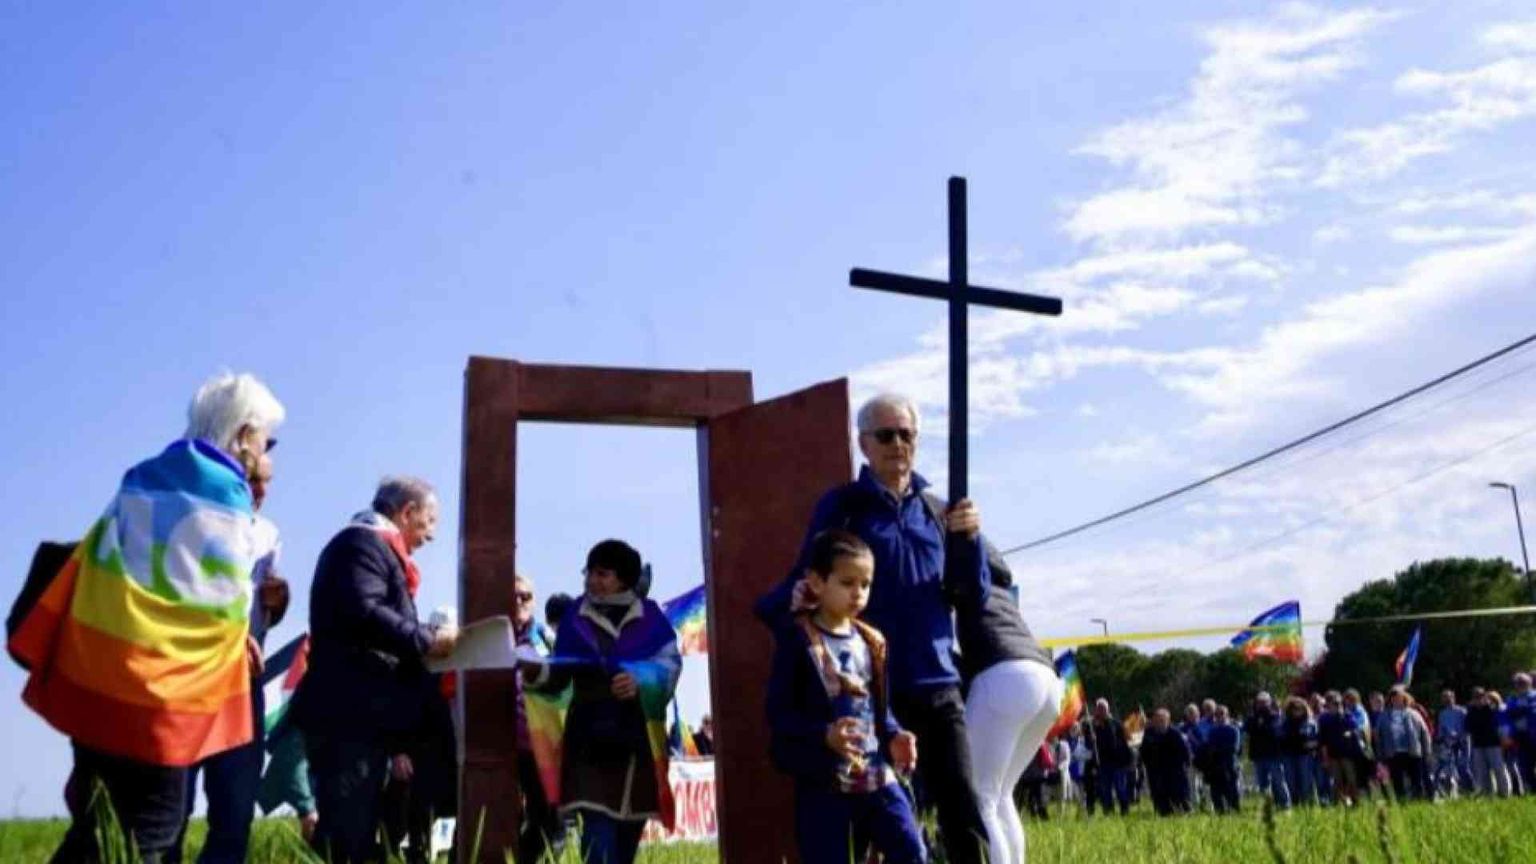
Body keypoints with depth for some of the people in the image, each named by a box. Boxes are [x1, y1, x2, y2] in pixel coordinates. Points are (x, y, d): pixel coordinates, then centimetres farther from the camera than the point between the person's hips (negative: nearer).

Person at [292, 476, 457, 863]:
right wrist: (427, 640, -11)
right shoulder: (362, 541, -4)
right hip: (347, 716, -10)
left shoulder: (378, 549, 26)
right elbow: (362, 613, -22)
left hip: (362, 718, 10)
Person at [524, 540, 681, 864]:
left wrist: (640, 679, -22)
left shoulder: (649, 616, 4)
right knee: (598, 829, -13)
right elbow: (561, 676, 2)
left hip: (637, 736, 2)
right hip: (591, 735, -1)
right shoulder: (576, 616, 5)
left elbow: (670, 663, -4)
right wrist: (536, 672, -19)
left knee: (629, 826, 13)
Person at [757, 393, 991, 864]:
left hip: (938, 687, 3)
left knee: (963, 810, 3)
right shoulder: (841, 506, 3)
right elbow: (805, 580, -1)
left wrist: (970, 538, -8)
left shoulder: (936, 511, 12)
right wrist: (791, 600, -24)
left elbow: (975, 594, 10)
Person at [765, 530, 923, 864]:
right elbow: (778, 713, -11)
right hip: (822, 782, -5)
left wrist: (894, 737, -3)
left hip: (877, 775, 5)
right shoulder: (798, 639, -8)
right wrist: (825, 735, -25)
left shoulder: (872, 642, 9)